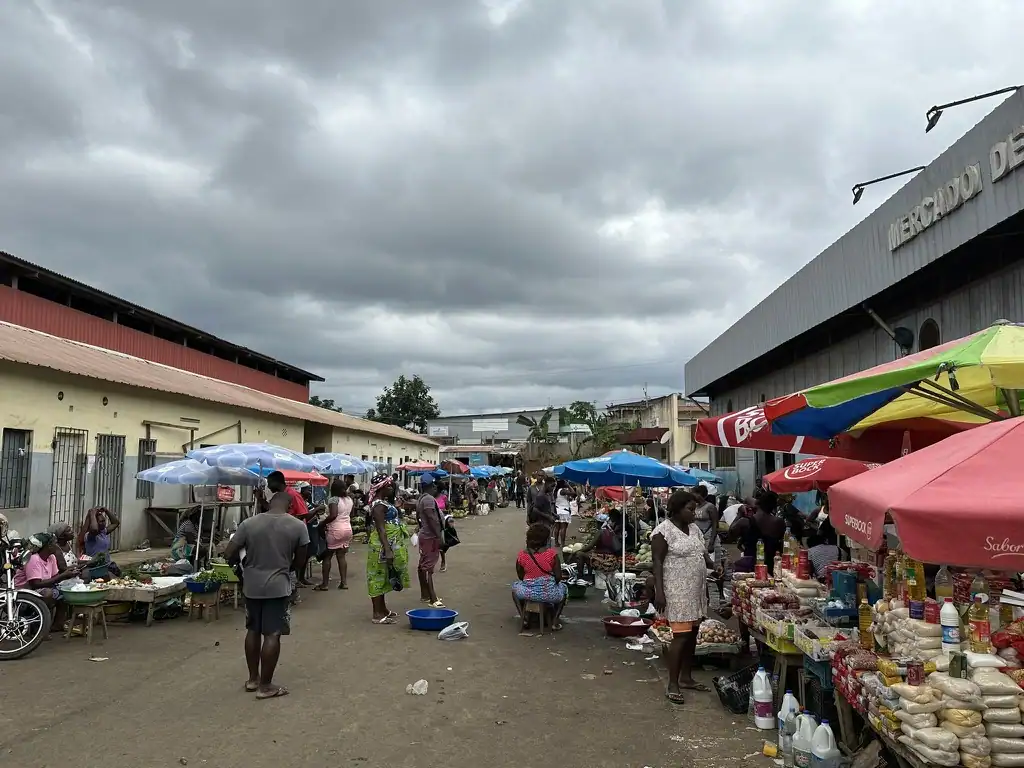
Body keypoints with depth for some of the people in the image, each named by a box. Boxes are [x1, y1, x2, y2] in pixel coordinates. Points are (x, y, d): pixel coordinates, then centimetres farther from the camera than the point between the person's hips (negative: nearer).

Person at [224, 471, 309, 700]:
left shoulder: (249, 523, -4)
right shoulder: (298, 526, -8)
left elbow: (229, 554, -3)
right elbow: (299, 560, 0)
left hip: (251, 585, 3)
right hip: (278, 586, -3)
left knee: (253, 630, 17)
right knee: (272, 634, 2)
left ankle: (253, 679, 27)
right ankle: (265, 686, 7)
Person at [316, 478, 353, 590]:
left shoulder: (333, 499, -13)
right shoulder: (349, 499, 10)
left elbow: (333, 515, -24)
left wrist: (322, 524, -15)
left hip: (335, 530, -7)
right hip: (347, 529, 7)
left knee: (327, 556, 3)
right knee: (342, 556, 10)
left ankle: (324, 584, 5)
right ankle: (344, 582, 7)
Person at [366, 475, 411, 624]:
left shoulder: (384, 502, 13)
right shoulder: (379, 505, -17)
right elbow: (380, 529, -24)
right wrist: (387, 550, -28)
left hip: (389, 546, 10)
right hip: (382, 546, -10)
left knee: (383, 577, 15)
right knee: (379, 577, -4)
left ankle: (382, 609, 24)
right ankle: (378, 614, 0)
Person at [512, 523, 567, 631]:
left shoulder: (522, 555, -6)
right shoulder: (552, 554, -11)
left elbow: (520, 577, 4)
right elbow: (558, 577, -9)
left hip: (528, 593, 1)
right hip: (549, 593, -1)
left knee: (515, 586, 36)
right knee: (563, 587, 34)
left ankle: (523, 617, 22)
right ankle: (554, 621, 20)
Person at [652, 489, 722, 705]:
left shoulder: (694, 528, 11)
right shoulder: (663, 531, -13)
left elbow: (703, 553, 17)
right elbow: (657, 562, -14)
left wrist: (715, 566, -3)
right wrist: (659, 591, -20)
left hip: (696, 591, 8)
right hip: (677, 592, -8)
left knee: (692, 634, 13)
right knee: (681, 636, -8)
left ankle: (686, 678, 25)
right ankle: (672, 685, 0)